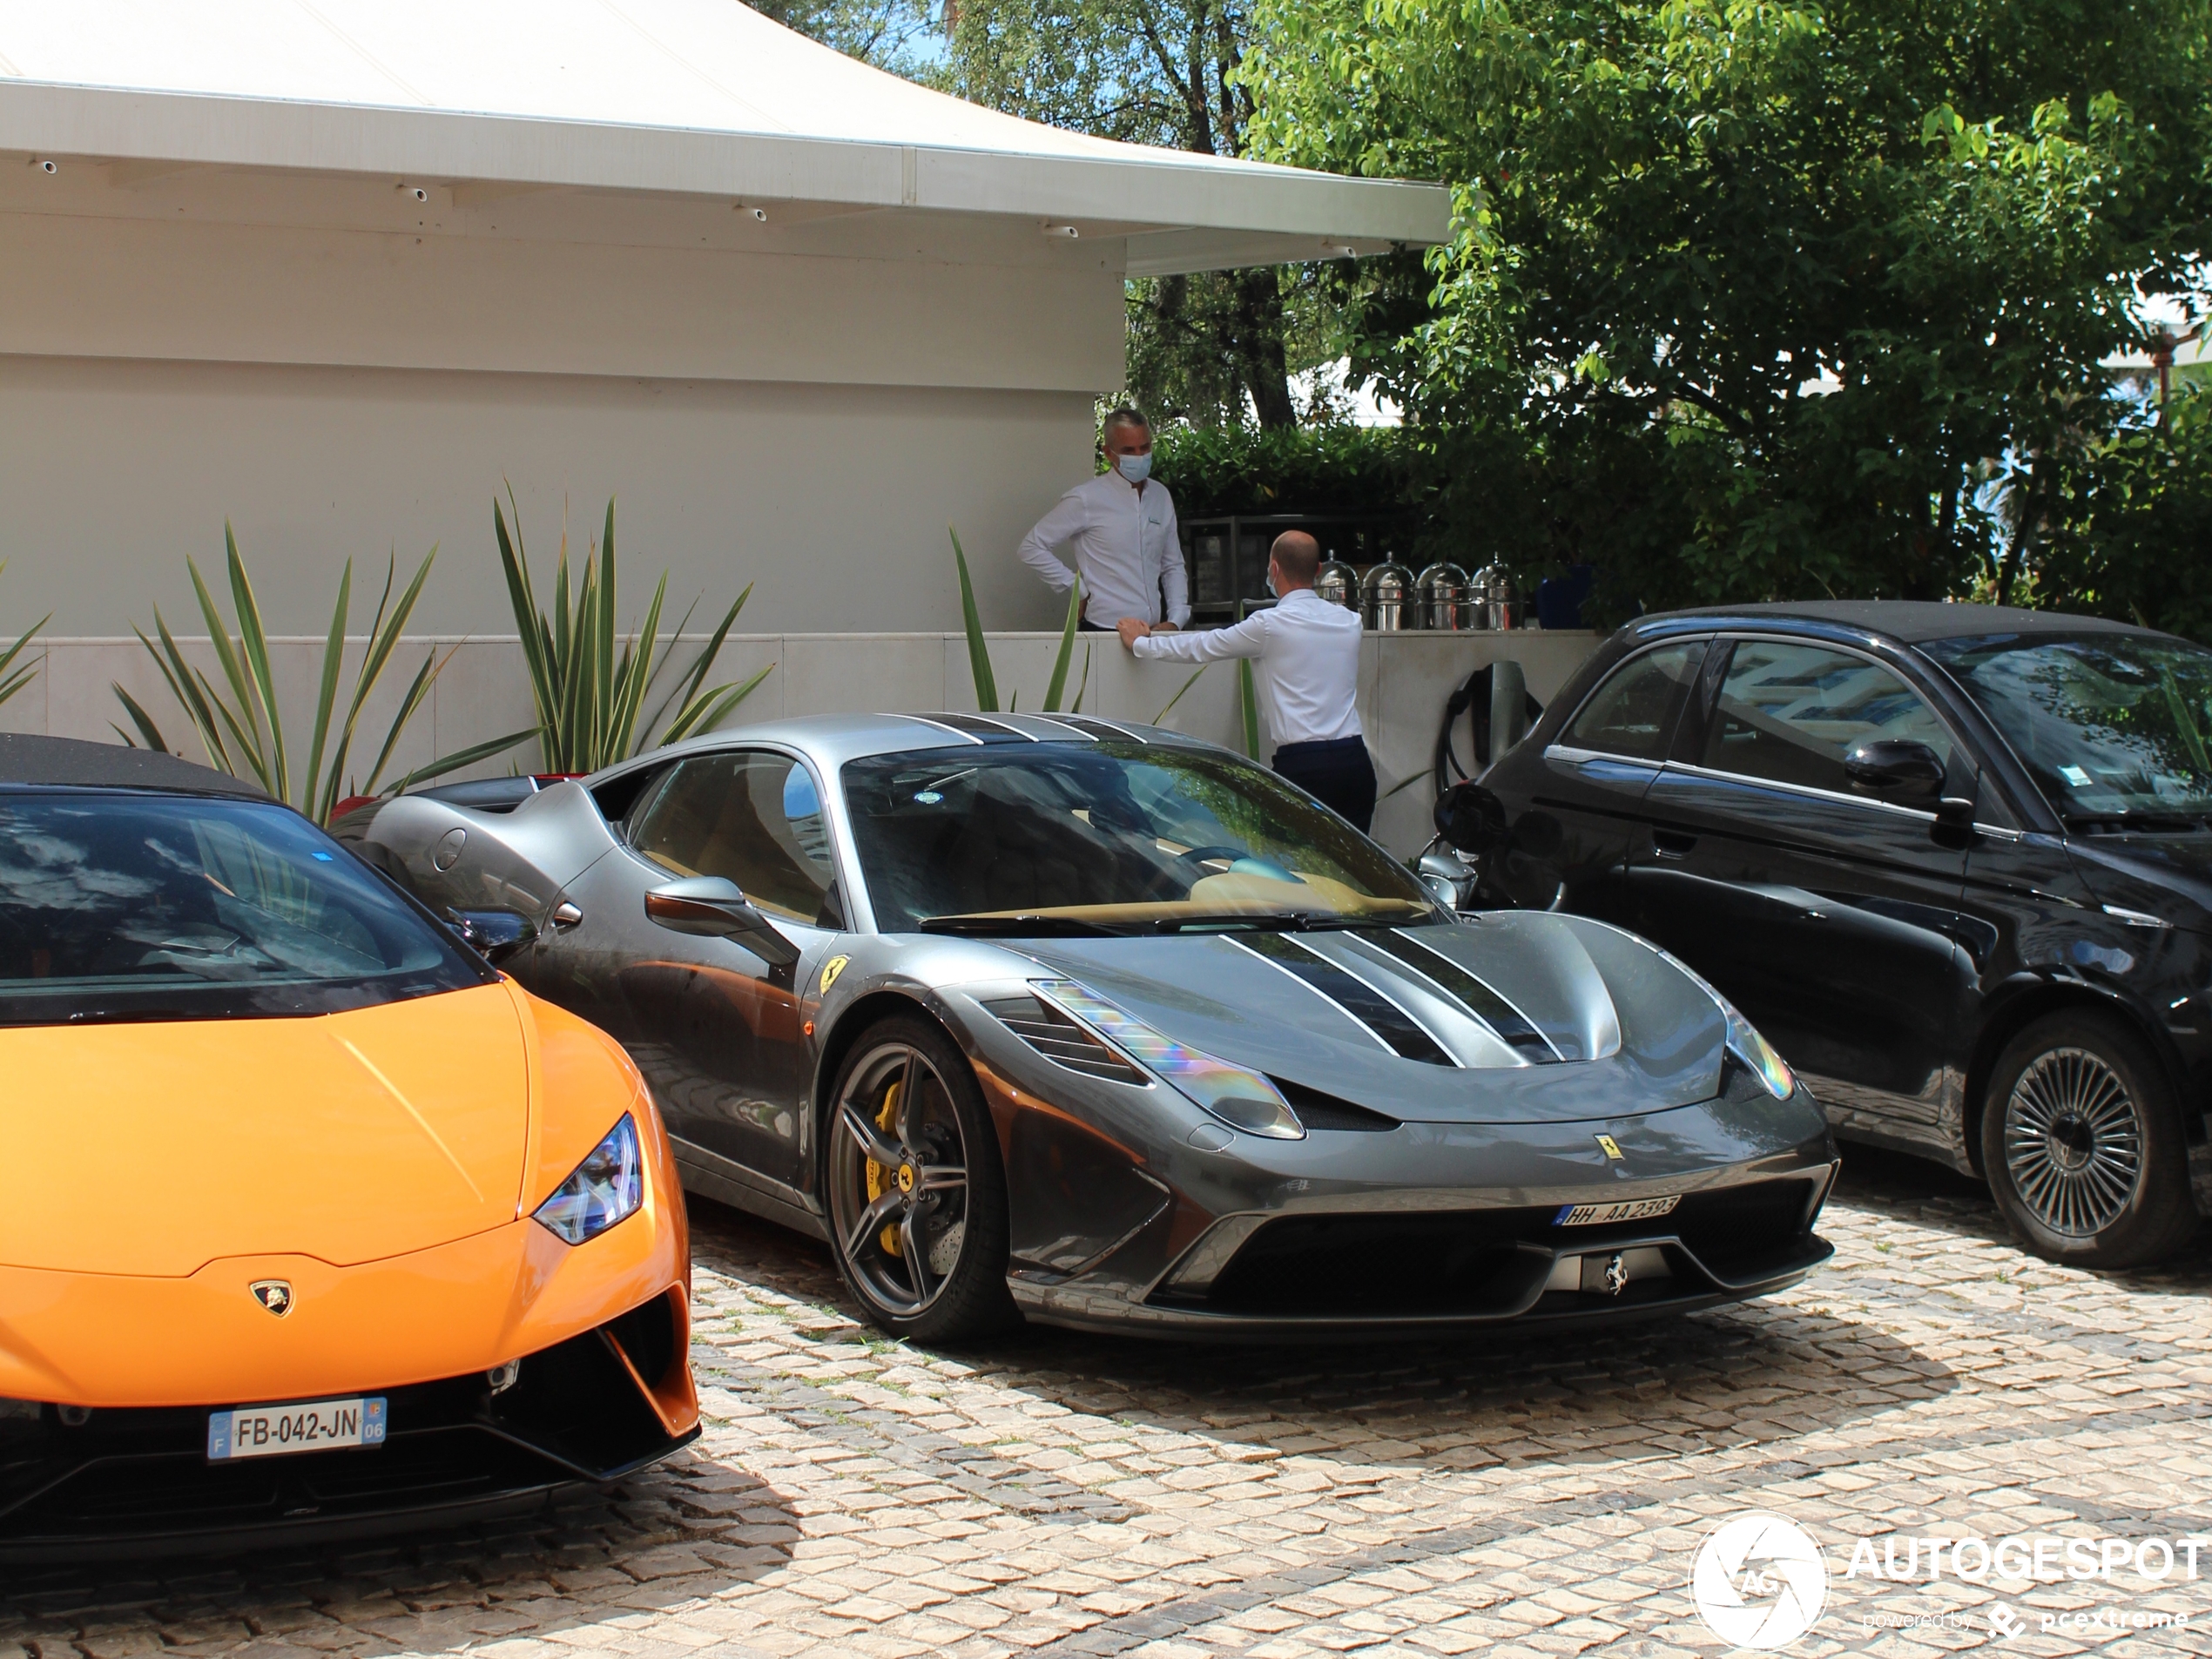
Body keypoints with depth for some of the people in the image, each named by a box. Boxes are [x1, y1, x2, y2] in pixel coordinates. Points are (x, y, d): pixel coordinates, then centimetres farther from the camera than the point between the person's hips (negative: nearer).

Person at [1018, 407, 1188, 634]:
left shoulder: (1161, 496, 9)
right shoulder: (1087, 500, -8)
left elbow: (1173, 566, 14)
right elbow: (1032, 548, -5)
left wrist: (1175, 621, 2)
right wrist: (1078, 587, -7)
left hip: (1155, 631, 5)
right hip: (1104, 630, -5)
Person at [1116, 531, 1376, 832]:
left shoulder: (1270, 625, -5)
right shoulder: (1349, 622, 11)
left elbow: (1200, 647, 7)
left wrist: (1140, 642, 23)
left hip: (1302, 763, -5)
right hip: (1355, 761, 5)